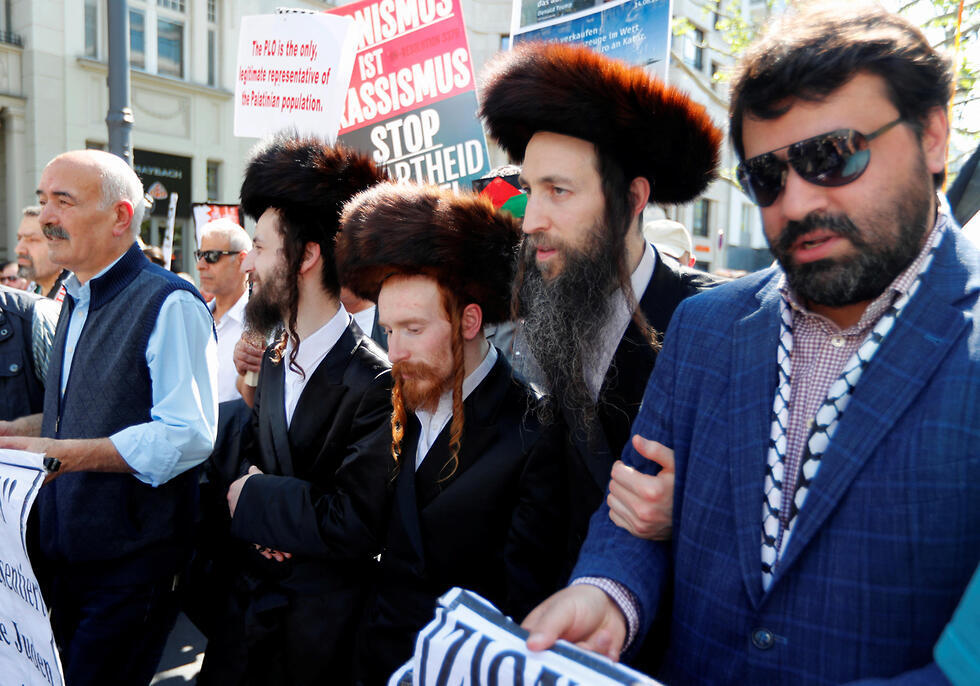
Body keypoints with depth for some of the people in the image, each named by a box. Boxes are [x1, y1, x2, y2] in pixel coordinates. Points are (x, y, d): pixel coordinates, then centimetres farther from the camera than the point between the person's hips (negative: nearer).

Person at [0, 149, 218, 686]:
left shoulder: (170, 304, -17)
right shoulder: (77, 302, 13)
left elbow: (188, 437, -25)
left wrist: (63, 453, -26)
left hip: (130, 564, -8)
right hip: (62, 555, 9)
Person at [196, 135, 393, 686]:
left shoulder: (375, 382, -23)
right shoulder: (274, 360, 3)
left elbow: (356, 526, -28)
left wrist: (254, 498, -14)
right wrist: (276, 509, -8)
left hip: (319, 634, -6)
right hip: (247, 600, 6)